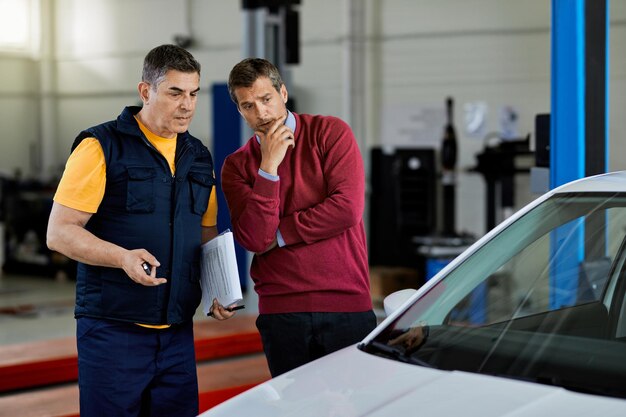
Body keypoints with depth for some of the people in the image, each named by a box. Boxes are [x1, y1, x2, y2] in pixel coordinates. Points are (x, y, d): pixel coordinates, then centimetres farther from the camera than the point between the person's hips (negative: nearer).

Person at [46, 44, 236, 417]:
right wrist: (123, 257, -24)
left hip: (178, 332, 6)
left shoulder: (199, 157, 13)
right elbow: (59, 232, -9)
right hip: (113, 328, -5)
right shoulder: (101, 147, -6)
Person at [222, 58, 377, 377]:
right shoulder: (237, 165, 7)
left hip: (347, 303, -1)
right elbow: (254, 239, -8)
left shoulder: (330, 132, 2)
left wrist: (276, 235, -4)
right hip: (281, 311, 1)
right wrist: (269, 166, -13)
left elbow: (348, 209, -11)